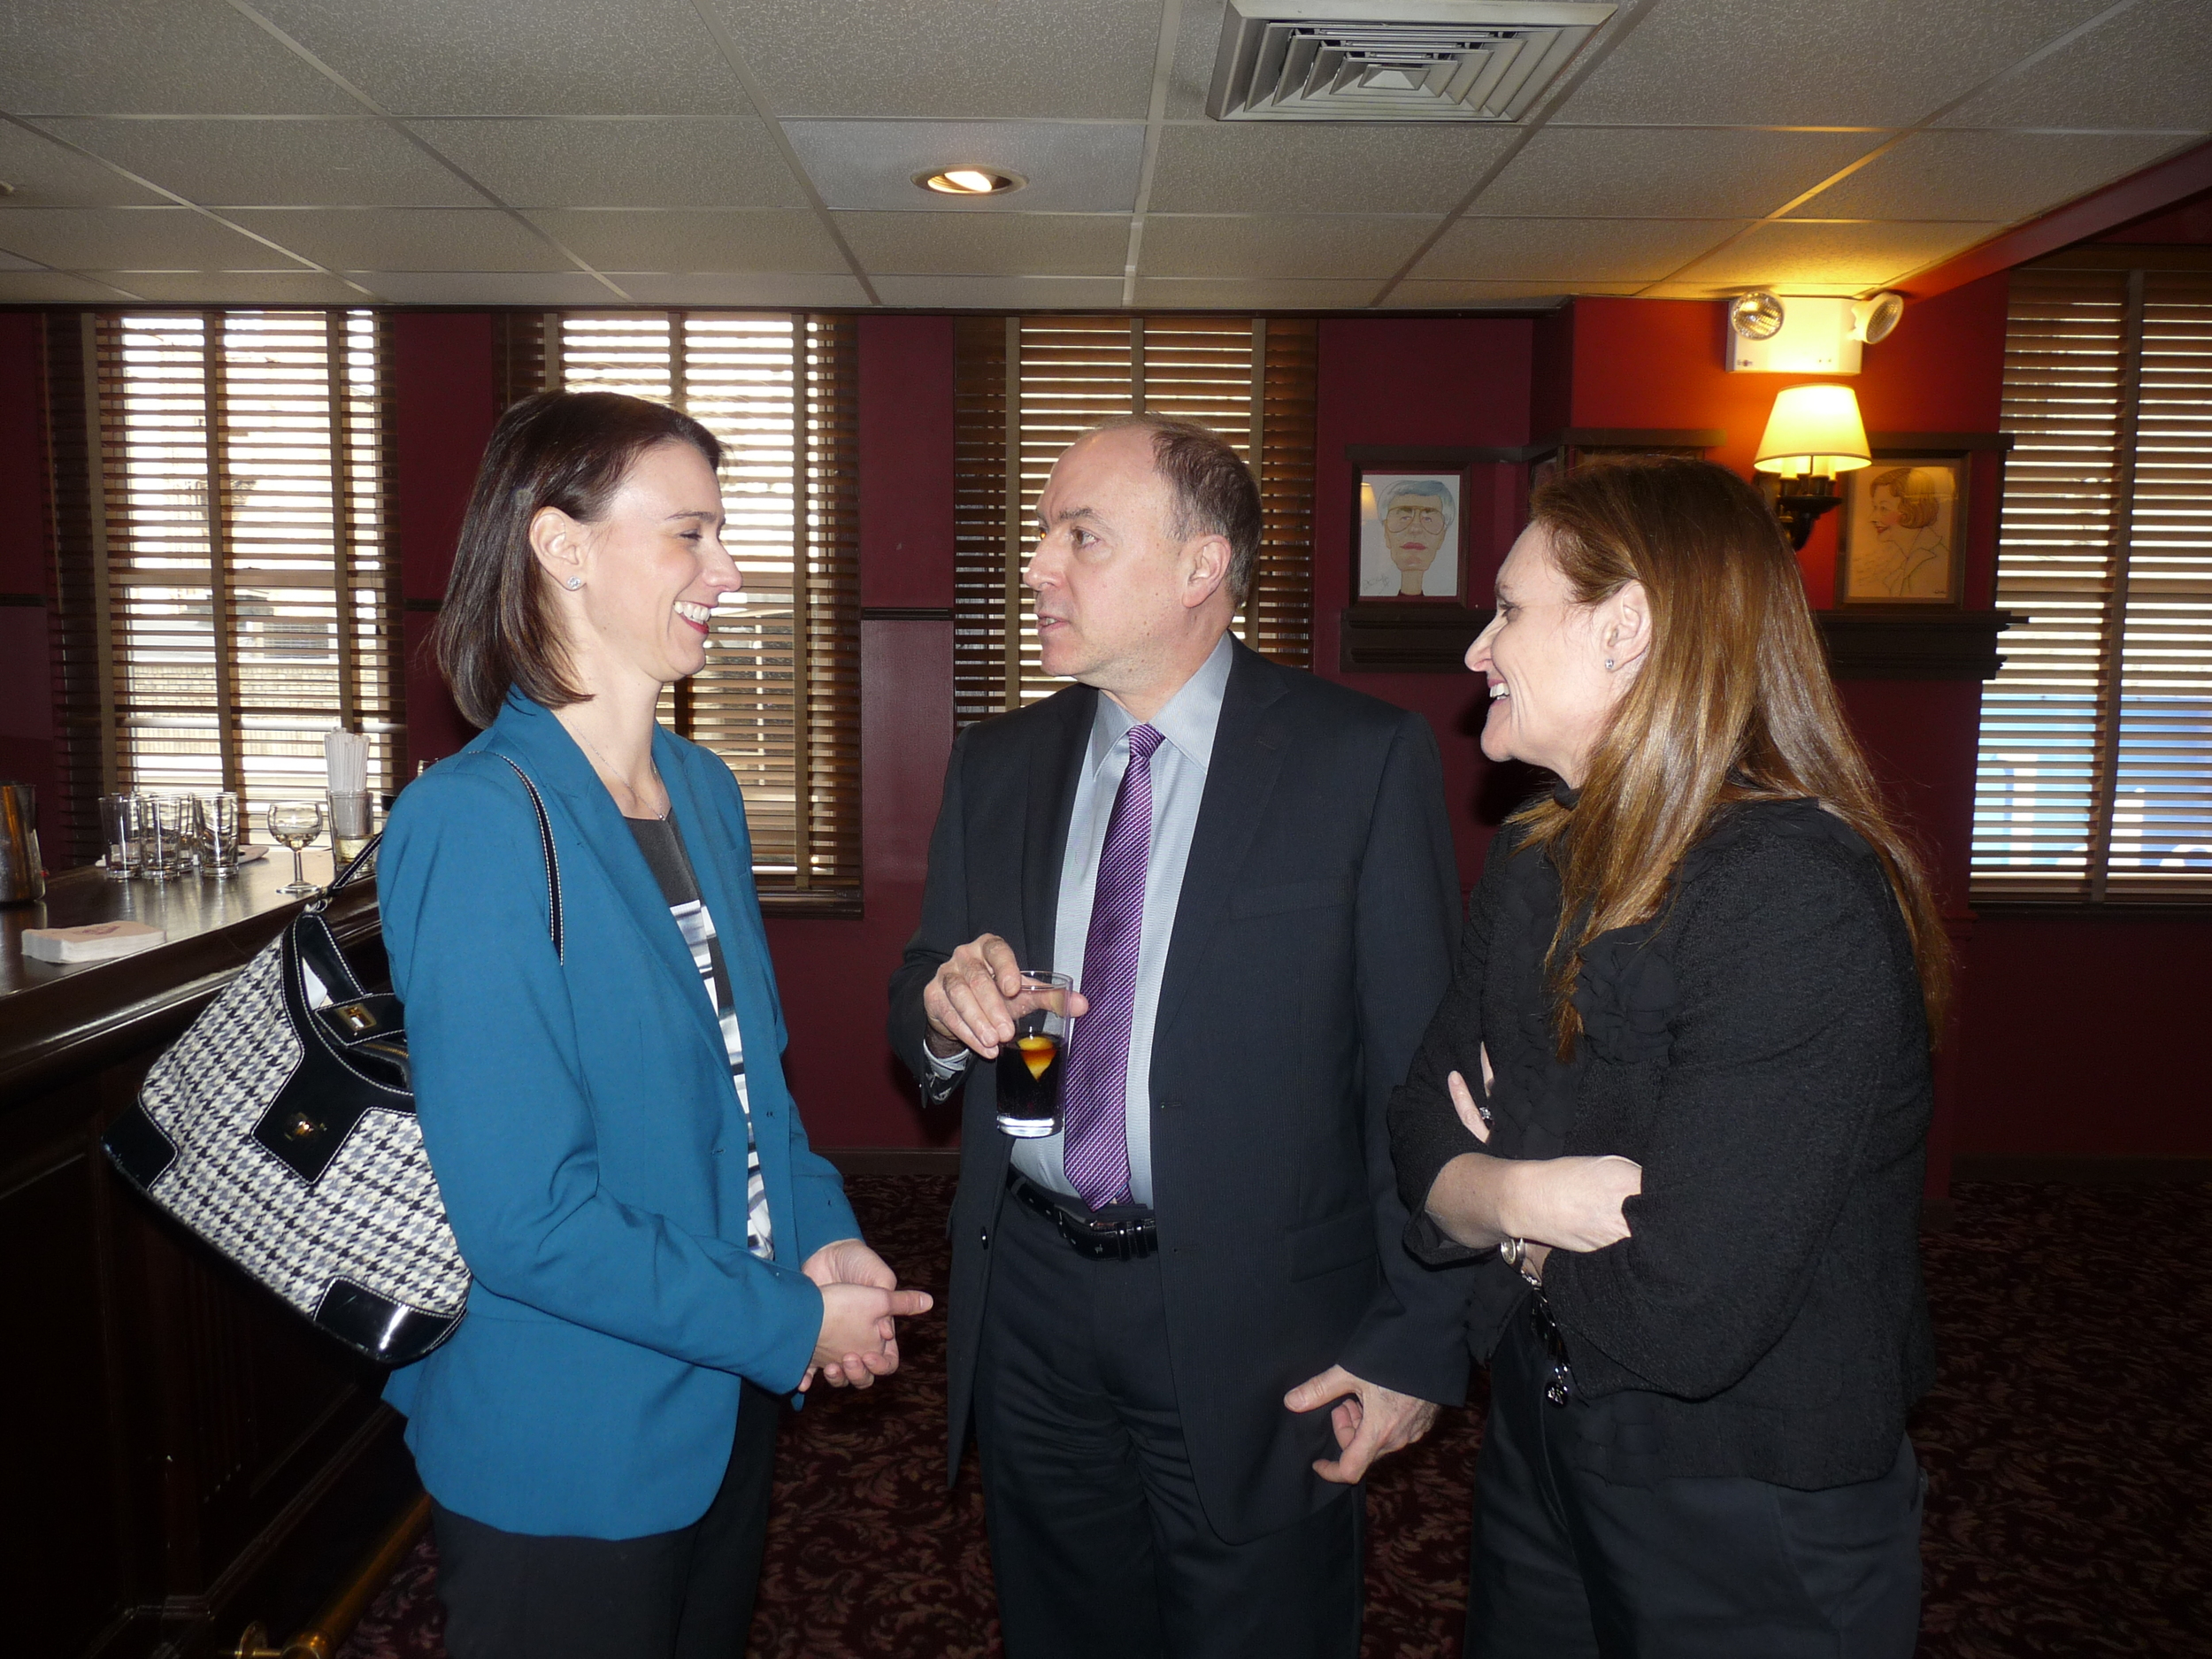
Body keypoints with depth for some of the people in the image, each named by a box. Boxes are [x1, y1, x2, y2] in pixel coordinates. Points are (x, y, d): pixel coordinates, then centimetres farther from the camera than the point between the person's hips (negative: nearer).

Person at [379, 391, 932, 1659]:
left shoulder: (704, 791, 3)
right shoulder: (481, 822, -22)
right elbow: (522, 1219, -25)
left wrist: (826, 1237, -4)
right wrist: (792, 1321, -17)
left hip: (728, 1399, 7)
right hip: (563, 1456, -7)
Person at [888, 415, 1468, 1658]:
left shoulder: (1366, 758, -9)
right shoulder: (995, 764, 5)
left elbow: (1422, 1074, -10)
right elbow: (924, 1019, 11)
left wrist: (1416, 1342, -11)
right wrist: (947, 1008, -13)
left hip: (1255, 1323, -4)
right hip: (1032, 1300, 4)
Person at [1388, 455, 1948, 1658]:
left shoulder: (1798, 904, -28)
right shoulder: (1533, 863, -1)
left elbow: (1683, 1319, -31)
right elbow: (1423, 1139, -2)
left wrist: (1497, 1201, -13)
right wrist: (1520, 1194, -24)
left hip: (1751, 1527, -6)